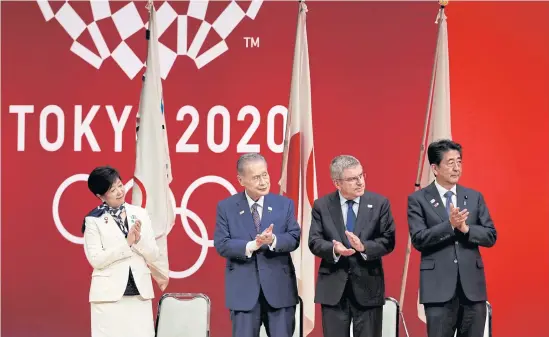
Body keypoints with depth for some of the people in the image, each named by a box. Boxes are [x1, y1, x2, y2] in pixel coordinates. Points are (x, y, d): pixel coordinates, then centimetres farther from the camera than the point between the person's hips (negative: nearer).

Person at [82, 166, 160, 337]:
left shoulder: (140, 214, 8)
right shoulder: (93, 220, -2)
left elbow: (154, 255, 7)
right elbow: (96, 260, -10)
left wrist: (138, 240, -12)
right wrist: (126, 243, -16)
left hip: (140, 292, 3)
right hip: (109, 293, -3)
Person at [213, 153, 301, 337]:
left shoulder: (284, 204, 6)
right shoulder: (226, 207, 2)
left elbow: (294, 238, -2)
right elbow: (221, 244, -6)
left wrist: (273, 240, -23)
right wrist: (251, 246, -22)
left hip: (279, 287, 1)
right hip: (243, 289, -1)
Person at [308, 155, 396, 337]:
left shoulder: (379, 203, 1)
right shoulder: (322, 205, 3)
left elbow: (388, 241, -3)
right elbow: (314, 242, -2)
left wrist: (364, 247, -22)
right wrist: (334, 249, -23)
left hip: (368, 285, 0)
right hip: (333, 286, 1)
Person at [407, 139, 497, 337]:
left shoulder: (475, 197, 10)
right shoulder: (418, 200, 0)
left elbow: (491, 236, 6)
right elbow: (418, 239, -10)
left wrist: (465, 228, -12)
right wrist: (450, 225, -21)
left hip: (472, 285, 3)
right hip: (439, 286, -3)